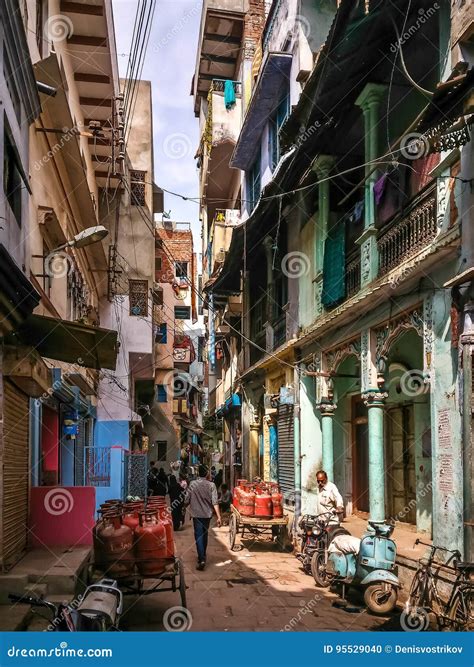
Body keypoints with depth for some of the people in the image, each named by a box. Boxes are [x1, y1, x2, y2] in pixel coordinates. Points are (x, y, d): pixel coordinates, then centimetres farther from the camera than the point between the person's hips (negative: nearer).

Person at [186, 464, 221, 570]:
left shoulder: (193, 484, -7)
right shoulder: (211, 485, -8)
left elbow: (187, 500, -2)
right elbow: (215, 502, -14)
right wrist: (219, 517, -15)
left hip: (197, 514, -2)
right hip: (207, 514, 2)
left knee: (199, 536, -2)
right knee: (204, 535, 20)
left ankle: (201, 559, -15)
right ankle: (202, 556, 34)